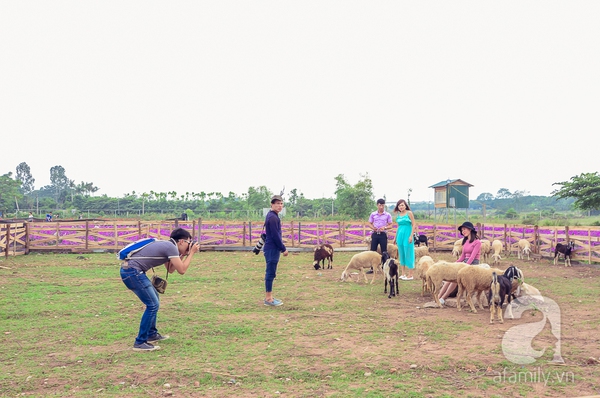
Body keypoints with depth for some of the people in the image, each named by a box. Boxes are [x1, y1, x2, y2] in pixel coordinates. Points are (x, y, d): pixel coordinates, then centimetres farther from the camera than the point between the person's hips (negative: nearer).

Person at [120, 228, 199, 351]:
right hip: (132, 271, -10)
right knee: (153, 304, -8)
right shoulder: (171, 247, -10)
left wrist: (183, 255, 19)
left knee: (154, 298, 22)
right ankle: (140, 343, -4)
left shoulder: (166, 246, 19)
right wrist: (191, 253, 2)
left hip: (129, 270, 10)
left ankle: (152, 334, 30)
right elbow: (182, 270, -7)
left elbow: (170, 269, 24)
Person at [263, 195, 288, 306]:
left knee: (270, 273, 13)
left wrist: (281, 247, 16)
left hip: (271, 248, 10)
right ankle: (268, 298, -1)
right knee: (270, 273, -5)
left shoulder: (272, 216, 16)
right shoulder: (273, 217, -15)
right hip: (272, 249, -10)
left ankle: (269, 297, 20)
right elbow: (275, 235, -19)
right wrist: (284, 249, -12)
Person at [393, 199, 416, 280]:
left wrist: (411, 236, -15)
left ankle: (410, 275, 2)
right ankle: (403, 273, 17)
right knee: (401, 254, 9)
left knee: (408, 254, -4)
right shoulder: (398, 215, 11)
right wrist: (396, 237, 19)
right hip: (400, 235, 6)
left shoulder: (409, 213, -5)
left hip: (407, 235, -6)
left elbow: (413, 225, -7)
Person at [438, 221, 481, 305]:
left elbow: (472, 256, -14)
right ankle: (437, 299, -23)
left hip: (473, 264, -7)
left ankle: (443, 299, -24)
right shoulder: (465, 241, 19)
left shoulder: (477, 242, -6)